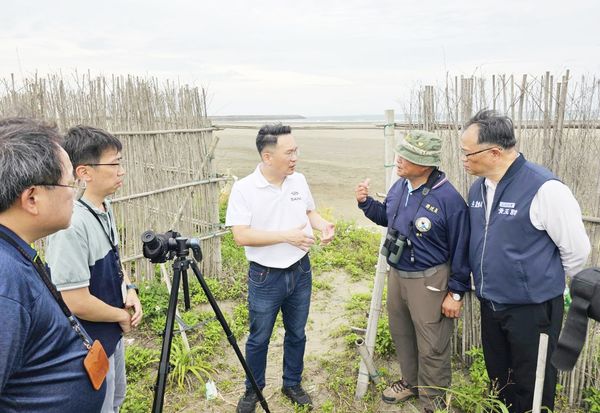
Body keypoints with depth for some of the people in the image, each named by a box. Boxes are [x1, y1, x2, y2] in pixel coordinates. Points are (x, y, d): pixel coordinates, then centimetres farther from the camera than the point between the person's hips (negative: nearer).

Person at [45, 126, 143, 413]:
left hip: (112, 333, 8)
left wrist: (129, 289, -3)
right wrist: (123, 316, -13)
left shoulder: (106, 208, -2)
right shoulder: (71, 225, -30)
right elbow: (76, 303, -28)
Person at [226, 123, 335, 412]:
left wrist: (323, 225, -9)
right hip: (265, 277, -4)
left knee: (297, 334, 19)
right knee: (259, 339, 13)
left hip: (301, 272, 4)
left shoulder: (299, 180, -1)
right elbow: (241, 235, -22)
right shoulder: (244, 189, -16)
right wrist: (287, 235, -26)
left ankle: (292, 385, 41)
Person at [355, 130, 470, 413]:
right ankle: (411, 382, 46)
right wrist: (366, 202, -1)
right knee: (401, 334, 23)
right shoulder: (399, 186, -2)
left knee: (431, 347, 9)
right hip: (396, 275, 7)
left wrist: (456, 293, -12)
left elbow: (460, 250, -16)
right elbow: (387, 217, 17)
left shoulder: (448, 198, -22)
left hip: (429, 282, -7)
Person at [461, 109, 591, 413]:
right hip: (490, 304, 6)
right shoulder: (478, 187, 1)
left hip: (533, 308, -6)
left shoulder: (544, 188, -21)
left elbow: (576, 250, -12)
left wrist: (547, 284, 2)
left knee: (532, 388, 12)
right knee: (498, 379, 23)